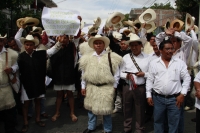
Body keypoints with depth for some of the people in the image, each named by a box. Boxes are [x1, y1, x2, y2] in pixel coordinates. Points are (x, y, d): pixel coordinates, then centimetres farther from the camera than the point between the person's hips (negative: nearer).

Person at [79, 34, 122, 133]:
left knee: (105, 109, 4)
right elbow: (84, 73, 9)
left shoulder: (111, 57, -6)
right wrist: (83, 86, 9)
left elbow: (116, 74, -2)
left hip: (106, 87, -3)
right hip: (91, 87, 4)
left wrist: (114, 86, -4)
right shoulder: (87, 57, 3)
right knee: (91, 108, 17)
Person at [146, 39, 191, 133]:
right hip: (158, 98, 1)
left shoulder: (180, 63, 2)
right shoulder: (154, 63, 2)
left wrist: (183, 94, -4)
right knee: (158, 122, 12)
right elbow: (150, 80, 5)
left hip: (175, 98, 0)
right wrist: (149, 95, 1)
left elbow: (187, 78, 3)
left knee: (174, 124, 8)